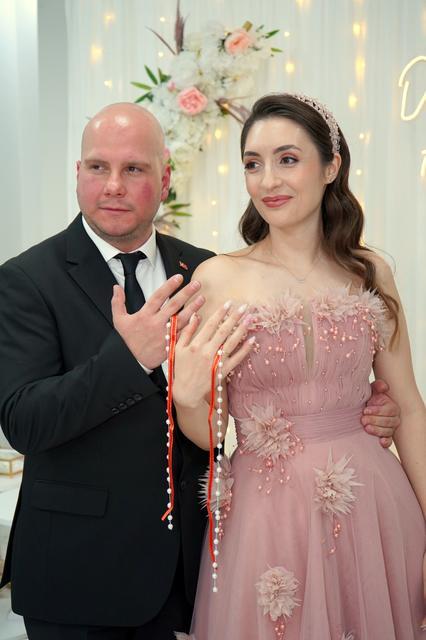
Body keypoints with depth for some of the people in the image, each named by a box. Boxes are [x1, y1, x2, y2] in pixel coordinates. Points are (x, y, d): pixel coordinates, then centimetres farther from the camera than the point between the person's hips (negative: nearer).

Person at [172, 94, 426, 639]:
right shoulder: (216, 278, -6)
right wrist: (187, 394, -22)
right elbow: (208, 434, -1)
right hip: (265, 517, -2)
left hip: (373, 508, 3)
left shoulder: (370, 273, 1)